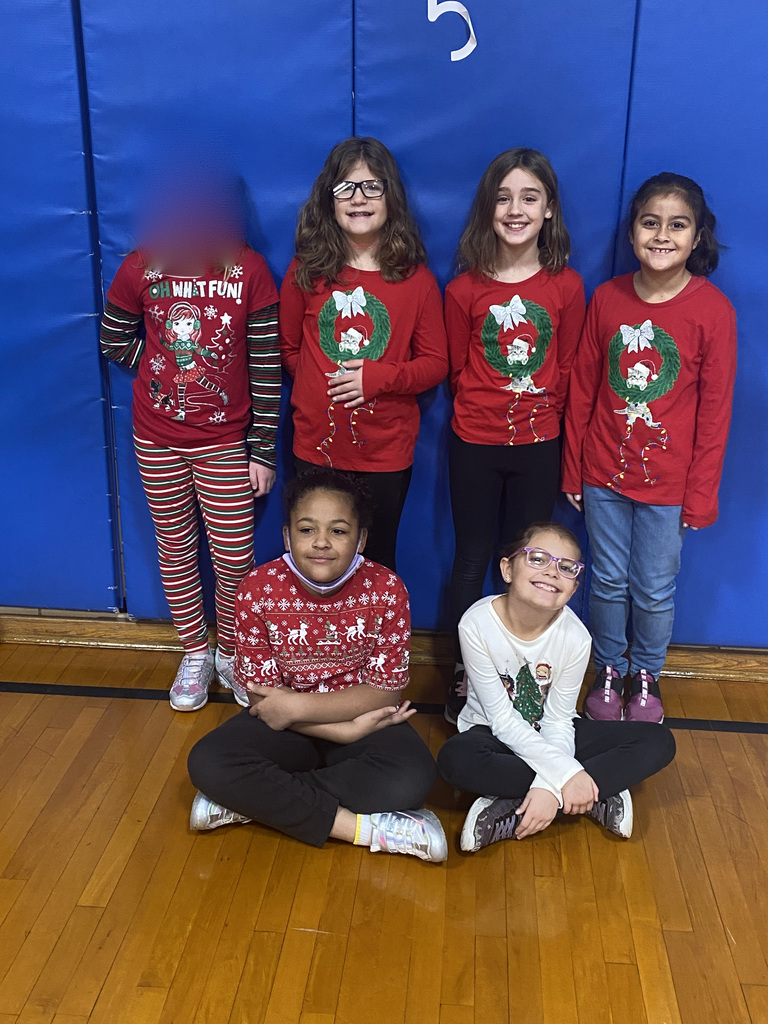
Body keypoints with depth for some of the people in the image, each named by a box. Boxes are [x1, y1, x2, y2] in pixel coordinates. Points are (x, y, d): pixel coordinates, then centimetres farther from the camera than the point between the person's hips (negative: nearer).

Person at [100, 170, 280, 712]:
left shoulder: (249, 271, -9)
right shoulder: (142, 267, -5)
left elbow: (267, 366, -7)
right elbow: (113, 339, 11)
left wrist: (263, 451, -7)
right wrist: (162, 371, -2)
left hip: (224, 439, -2)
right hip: (157, 438, 2)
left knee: (234, 557, 1)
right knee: (176, 548, 12)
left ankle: (230, 652, 25)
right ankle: (195, 653, 30)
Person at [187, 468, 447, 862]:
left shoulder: (386, 590, -15)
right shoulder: (258, 589, -14)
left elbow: (385, 692, -12)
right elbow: (262, 698, -12)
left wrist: (296, 706, -22)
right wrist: (348, 730, -22)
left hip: (367, 719, 0)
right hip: (286, 726, 1)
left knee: (412, 777, -32)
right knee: (208, 762, -27)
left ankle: (251, 802, -20)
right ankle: (362, 826, -24)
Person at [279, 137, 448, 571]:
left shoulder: (416, 279, -3)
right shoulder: (306, 271, 0)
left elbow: (436, 363, -1)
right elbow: (287, 348, 10)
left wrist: (378, 377, -15)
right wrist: (321, 383, -3)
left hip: (386, 451, -1)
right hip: (316, 445, 1)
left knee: (377, 560, 13)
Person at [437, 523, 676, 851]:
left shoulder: (575, 637, -18)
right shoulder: (477, 624, -24)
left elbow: (558, 721, -13)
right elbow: (502, 718, -21)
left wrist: (550, 786, -31)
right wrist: (566, 773, -29)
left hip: (547, 736, 3)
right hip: (494, 735, -3)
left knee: (659, 741, -14)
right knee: (455, 759, -38)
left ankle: (512, 813, -23)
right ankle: (597, 797, -23)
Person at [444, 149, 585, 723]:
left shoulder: (566, 286, -3)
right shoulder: (465, 288, -5)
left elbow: (567, 369, 5)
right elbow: (458, 369, 4)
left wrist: (540, 413, 7)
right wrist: (485, 410, 7)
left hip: (538, 445, 1)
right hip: (475, 444, 0)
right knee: (472, 560, 9)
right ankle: (463, 672, 25)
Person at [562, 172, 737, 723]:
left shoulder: (713, 309, -10)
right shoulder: (607, 297, -3)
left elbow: (715, 410, -7)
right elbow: (582, 389, 3)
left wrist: (701, 493, -6)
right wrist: (572, 469, 5)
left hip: (668, 481, -2)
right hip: (604, 472, 2)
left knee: (655, 591, 11)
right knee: (608, 582, 14)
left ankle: (647, 675, 36)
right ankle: (608, 671, 36)